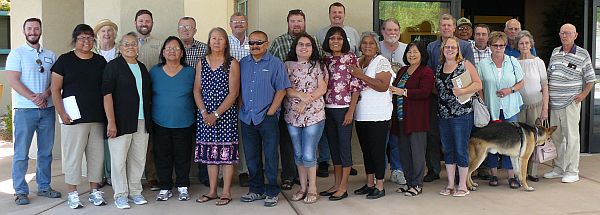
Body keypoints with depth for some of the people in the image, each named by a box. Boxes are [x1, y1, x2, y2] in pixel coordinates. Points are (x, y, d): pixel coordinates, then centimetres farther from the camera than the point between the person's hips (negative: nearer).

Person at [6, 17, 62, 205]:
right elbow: (13, 80, -8)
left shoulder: (50, 55, 13)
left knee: (46, 151, 10)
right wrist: (33, 97, -16)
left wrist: (45, 95, -10)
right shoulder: (17, 54, 1)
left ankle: (44, 186, 20)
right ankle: (20, 191, 7)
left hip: (47, 109, 4)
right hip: (25, 110, -4)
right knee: (21, 153, -1)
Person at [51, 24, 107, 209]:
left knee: (97, 155, 7)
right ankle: (72, 194, 13)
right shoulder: (65, 60, 1)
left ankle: (95, 191, 19)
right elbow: (55, 89, 0)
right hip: (74, 118, -3)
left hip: (97, 117, 3)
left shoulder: (100, 61, 10)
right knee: (73, 156, 1)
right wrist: (62, 113, -9)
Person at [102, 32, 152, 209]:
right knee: (119, 159, 0)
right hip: (121, 121, -5)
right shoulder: (113, 66, -2)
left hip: (142, 121, 5)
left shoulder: (142, 67, 15)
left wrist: (149, 120, 12)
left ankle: (135, 191, 22)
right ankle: (120, 195, 10)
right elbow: (107, 94, -9)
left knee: (139, 158, 9)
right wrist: (111, 121, -16)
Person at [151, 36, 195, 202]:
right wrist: (150, 115, 6)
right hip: (160, 123, 1)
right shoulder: (154, 72, 4)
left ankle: (183, 187, 21)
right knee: (162, 157, 7)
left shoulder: (190, 72, 1)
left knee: (183, 157, 6)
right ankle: (165, 188, 20)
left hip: (184, 124, -1)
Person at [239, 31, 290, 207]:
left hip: (267, 117, -4)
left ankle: (272, 192, 11)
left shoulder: (275, 63, -2)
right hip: (247, 118, 4)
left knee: (270, 156, 0)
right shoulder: (242, 63, 10)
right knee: (251, 156, 11)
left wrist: (271, 112, -9)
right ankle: (256, 189, 24)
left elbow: (281, 89, -4)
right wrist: (241, 108, 5)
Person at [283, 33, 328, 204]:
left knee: (308, 155, -5)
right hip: (292, 116, 3)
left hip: (314, 115, -3)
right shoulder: (288, 65, 8)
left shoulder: (318, 65, 3)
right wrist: (302, 95, -17)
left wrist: (305, 102, -14)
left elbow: (322, 88, -5)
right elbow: (284, 88, -1)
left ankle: (312, 188, 12)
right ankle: (303, 187, 24)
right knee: (298, 154, 11)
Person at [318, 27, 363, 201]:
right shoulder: (325, 59, 10)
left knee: (345, 146, 0)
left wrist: (351, 111, -11)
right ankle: (336, 184, 21)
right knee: (333, 146, 11)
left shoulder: (351, 58, -4)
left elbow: (356, 85, -6)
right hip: (328, 108, 5)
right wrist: (321, 108, 5)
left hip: (343, 108, -5)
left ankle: (343, 187, 7)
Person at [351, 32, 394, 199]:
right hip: (361, 115, 7)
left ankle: (379, 187, 8)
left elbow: (383, 86, -19)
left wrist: (362, 76, -20)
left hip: (378, 115, -7)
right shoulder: (358, 63, 13)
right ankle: (369, 183, 24)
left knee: (377, 150, -2)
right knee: (366, 150, 13)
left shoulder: (382, 62, -7)